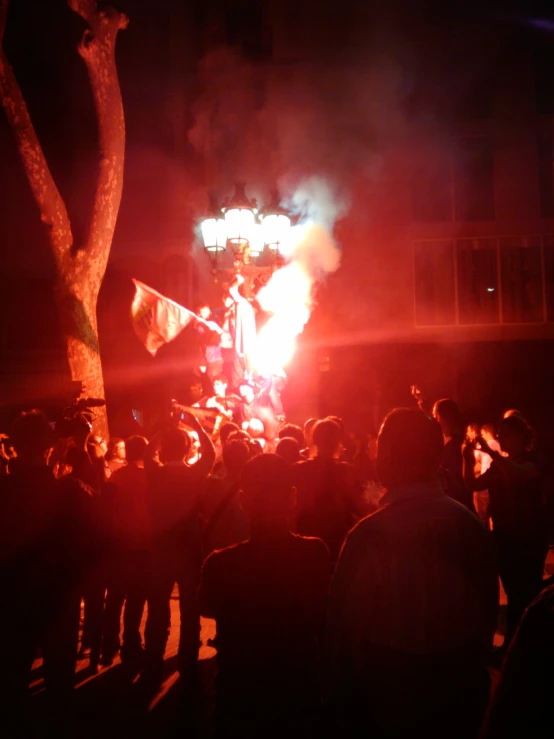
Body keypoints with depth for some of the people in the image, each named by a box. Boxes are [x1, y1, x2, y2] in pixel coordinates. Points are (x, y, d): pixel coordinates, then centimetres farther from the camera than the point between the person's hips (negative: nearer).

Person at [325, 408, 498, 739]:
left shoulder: (370, 535, -24)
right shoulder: (474, 526, -9)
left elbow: (345, 629, -17)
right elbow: (488, 615, 4)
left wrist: (341, 703, -1)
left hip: (389, 697, -4)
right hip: (462, 696, 5)